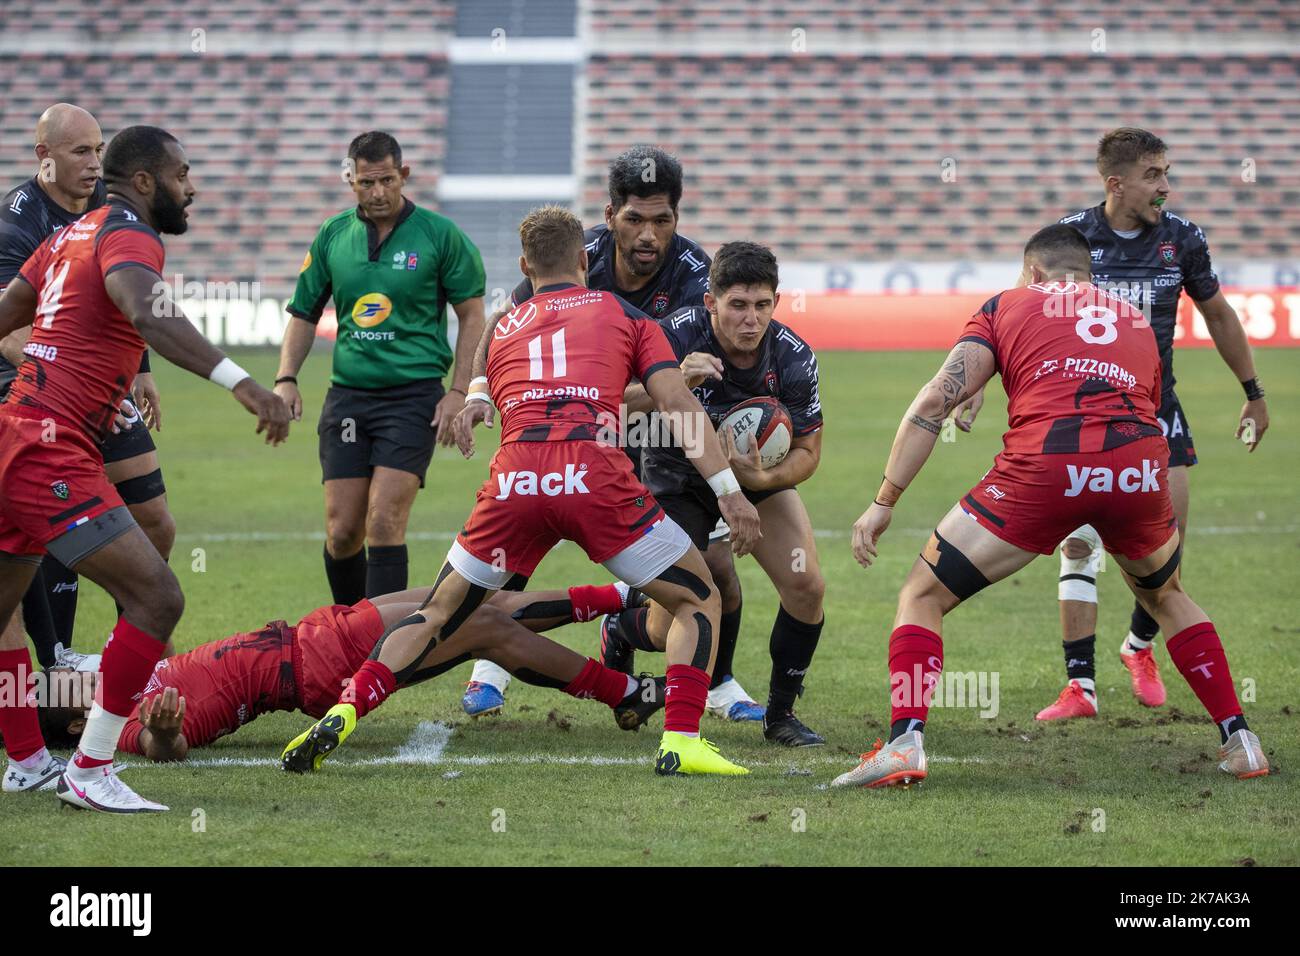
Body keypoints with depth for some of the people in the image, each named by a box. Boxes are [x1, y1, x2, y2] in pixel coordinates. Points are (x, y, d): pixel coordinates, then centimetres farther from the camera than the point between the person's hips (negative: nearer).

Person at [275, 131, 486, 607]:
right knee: (342, 530, 1)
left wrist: (459, 391, -7)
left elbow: (472, 315, 2)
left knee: (384, 522, -15)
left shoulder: (441, 235, -2)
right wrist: (286, 378, 3)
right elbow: (304, 314, 17)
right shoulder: (332, 236, 8)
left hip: (414, 395, -4)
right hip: (347, 394, 4)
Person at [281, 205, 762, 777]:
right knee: (698, 601, 14)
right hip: (595, 474, -2)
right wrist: (728, 489, 6)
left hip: (513, 482, 3)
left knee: (440, 617, 17)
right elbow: (677, 404, 10)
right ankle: (680, 742, -4)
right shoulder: (623, 313, 21)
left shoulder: (502, 329, 29)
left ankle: (341, 715, 0)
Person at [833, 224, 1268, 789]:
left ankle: (904, 745, -6)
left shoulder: (1008, 304, 21)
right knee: (1165, 598, 33)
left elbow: (937, 400, 9)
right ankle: (1240, 741, 26)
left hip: (1043, 464, -3)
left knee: (922, 598, 12)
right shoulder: (1136, 321, 31)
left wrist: (884, 501, 9)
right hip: (1140, 469, 3)